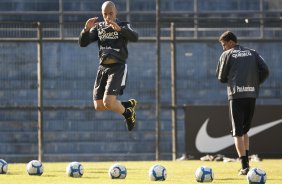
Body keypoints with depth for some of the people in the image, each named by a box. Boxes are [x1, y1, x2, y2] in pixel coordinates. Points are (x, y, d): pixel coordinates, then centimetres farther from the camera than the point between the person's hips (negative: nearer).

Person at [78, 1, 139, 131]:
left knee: (108, 102, -20)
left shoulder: (124, 26, -1)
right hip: (103, 68, 5)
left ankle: (127, 113, 10)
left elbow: (135, 37, -22)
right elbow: (82, 43, 0)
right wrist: (86, 29, -20)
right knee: (99, 107, 4)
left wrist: (119, 29, -39)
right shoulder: (98, 27, 10)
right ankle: (128, 105, 28)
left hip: (118, 67, -5)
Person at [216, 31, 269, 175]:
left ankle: (244, 166, -13)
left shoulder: (227, 55, 4)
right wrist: (256, 83, 15)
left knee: (238, 132, -2)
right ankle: (245, 162, 12)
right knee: (245, 130, 19)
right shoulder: (252, 53, 14)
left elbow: (221, 78, 5)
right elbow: (265, 70, 3)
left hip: (236, 95, -4)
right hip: (252, 94, 4)